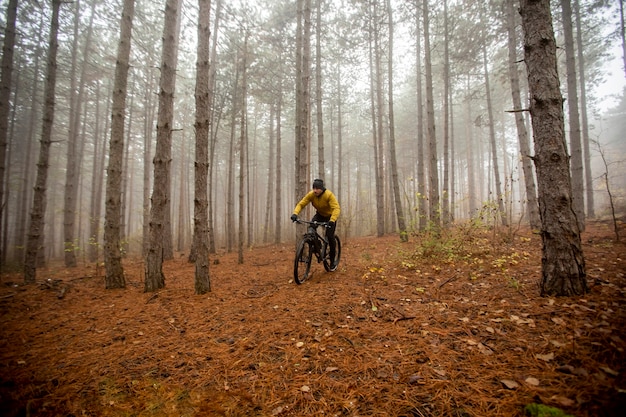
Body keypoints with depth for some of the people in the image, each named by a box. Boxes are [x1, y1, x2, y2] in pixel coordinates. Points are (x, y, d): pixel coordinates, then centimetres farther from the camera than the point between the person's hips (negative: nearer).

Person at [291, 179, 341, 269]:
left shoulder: (329, 195, -31)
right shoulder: (311, 195, -20)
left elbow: (336, 208, -40)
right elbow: (301, 204, -21)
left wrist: (332, 220, -56)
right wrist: (295, 213, -40)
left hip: (330, 216, -3)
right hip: (319, 215, 4)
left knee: (330, 237, -12)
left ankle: (333, 260, 6)